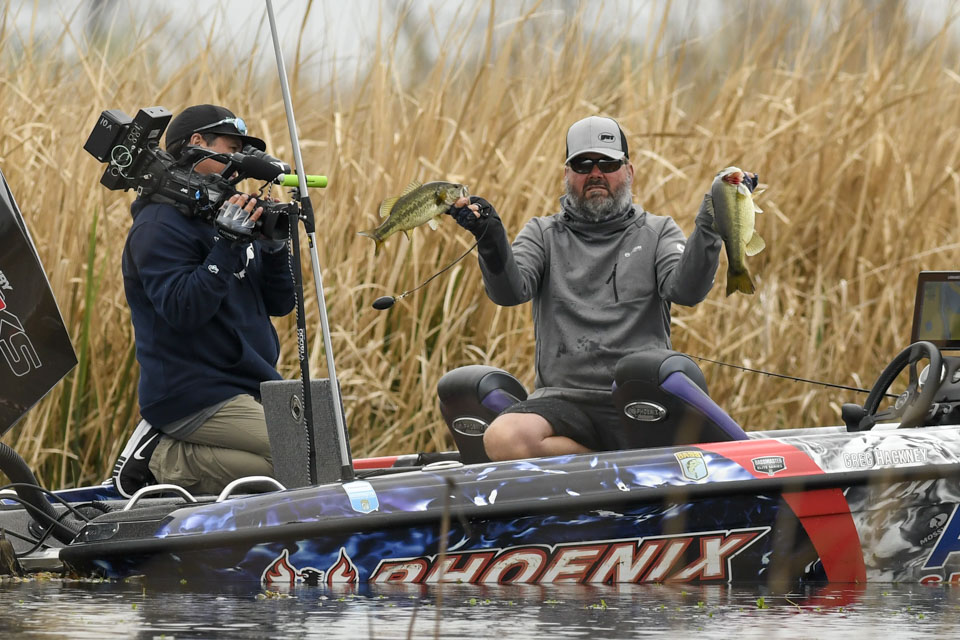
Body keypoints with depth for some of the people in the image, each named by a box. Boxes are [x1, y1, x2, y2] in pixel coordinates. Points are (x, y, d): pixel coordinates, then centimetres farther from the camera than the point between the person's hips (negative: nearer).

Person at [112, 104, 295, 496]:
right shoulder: (162, 224, -9)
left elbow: (279, 304, 15)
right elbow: (183, 310, -22)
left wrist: (274, 246, -1)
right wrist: (228, 244, -22)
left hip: (249, 389, 9)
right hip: (194, 399, -9)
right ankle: (161, 460, -9)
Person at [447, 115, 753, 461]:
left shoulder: (657, 232, 16)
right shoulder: (543, 234, 17)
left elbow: (686, 290, -3)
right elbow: (509, 292, -1)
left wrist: (709, 227, -19)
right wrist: (490, 236, -20)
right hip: (563, 399, 2)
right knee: (502, 439, -33)